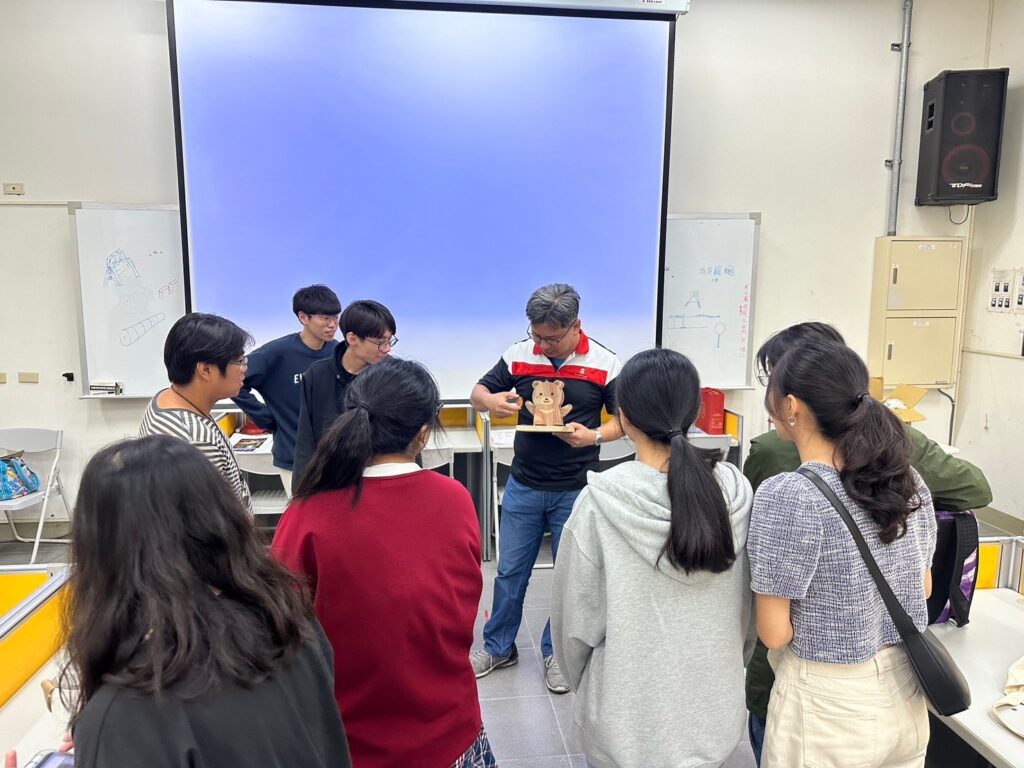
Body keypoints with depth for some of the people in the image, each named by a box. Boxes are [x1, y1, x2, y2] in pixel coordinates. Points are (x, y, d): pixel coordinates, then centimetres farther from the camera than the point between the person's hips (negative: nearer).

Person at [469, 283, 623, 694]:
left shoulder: (605, 363, -10)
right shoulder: (518, 354, -5)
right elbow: (478, 392, 4)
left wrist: (594, 436, -23)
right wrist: (491, 400, -21)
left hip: (576, 490, -1)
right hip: (523, 486, 2)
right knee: (510, 571, 13)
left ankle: (556, 652, 33)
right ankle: (499, 646, 34)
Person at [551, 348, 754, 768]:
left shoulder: (600, 502, -23)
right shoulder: (735, 490, -13)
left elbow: (576, 615, -12)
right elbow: (748, 607, 0)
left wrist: (582, 684, 7)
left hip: (629, 716, -3)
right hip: (713, 708, 3)